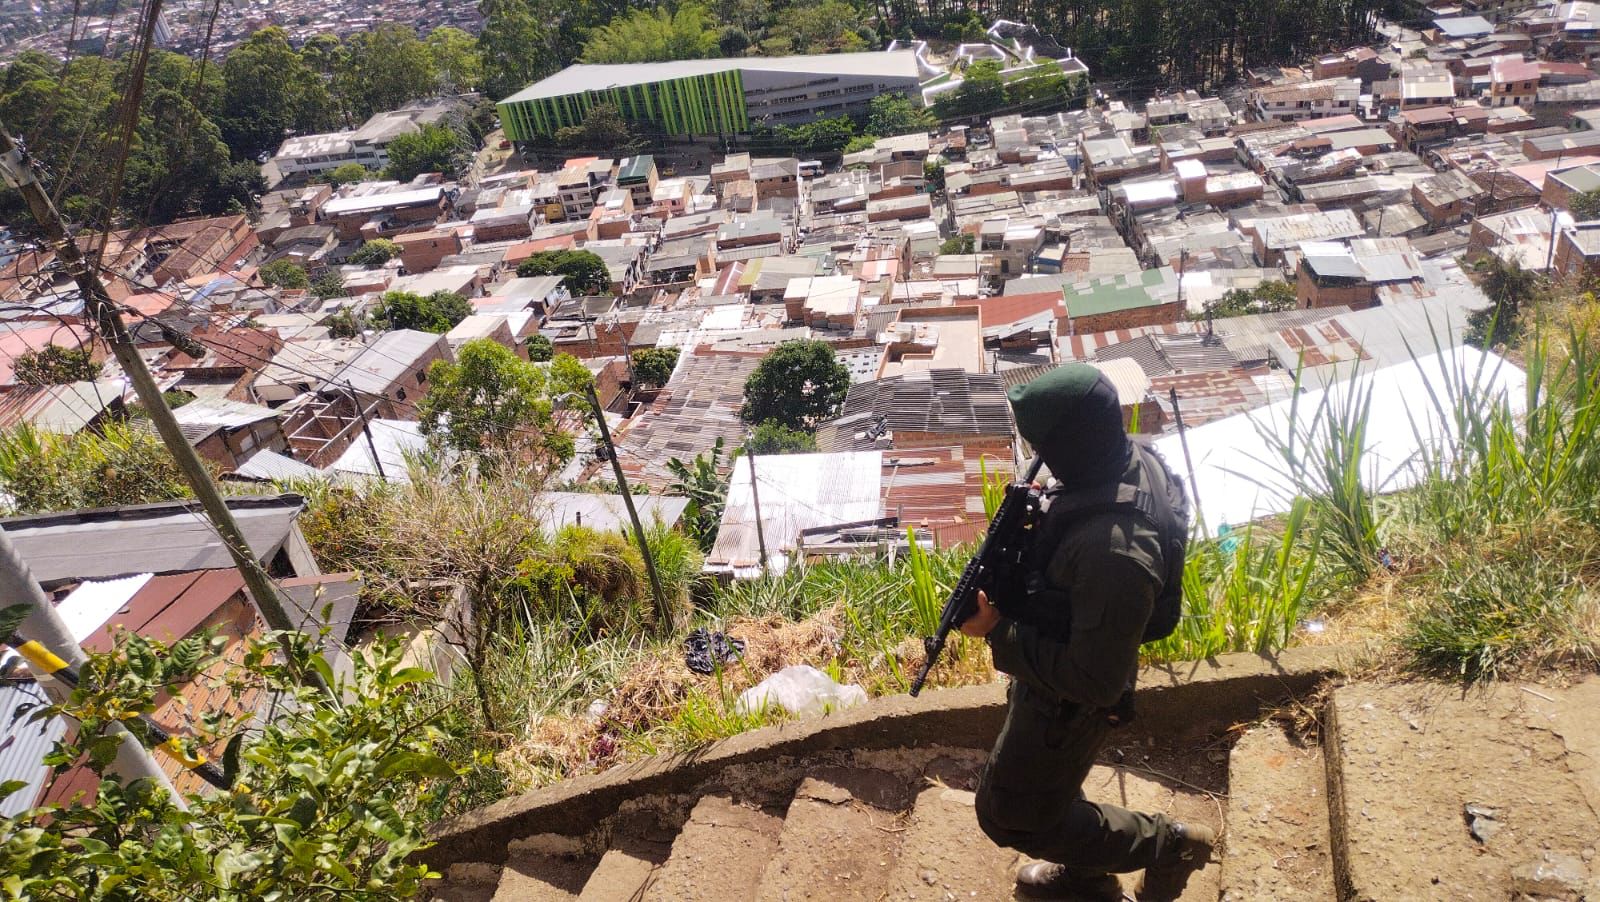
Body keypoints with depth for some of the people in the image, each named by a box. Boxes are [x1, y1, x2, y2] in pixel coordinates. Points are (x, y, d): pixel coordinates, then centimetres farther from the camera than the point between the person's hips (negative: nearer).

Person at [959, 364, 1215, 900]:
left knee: (1010, 814, 15)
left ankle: (1169, 844, 29)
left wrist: (998, 633, -26)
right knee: (1048, 779, 31)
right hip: (1056, 662, 9)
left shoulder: (1114, 554, -42)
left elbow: (1095, 680, -33)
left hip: (1067, 702, -8)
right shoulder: (1133, 460, -14)